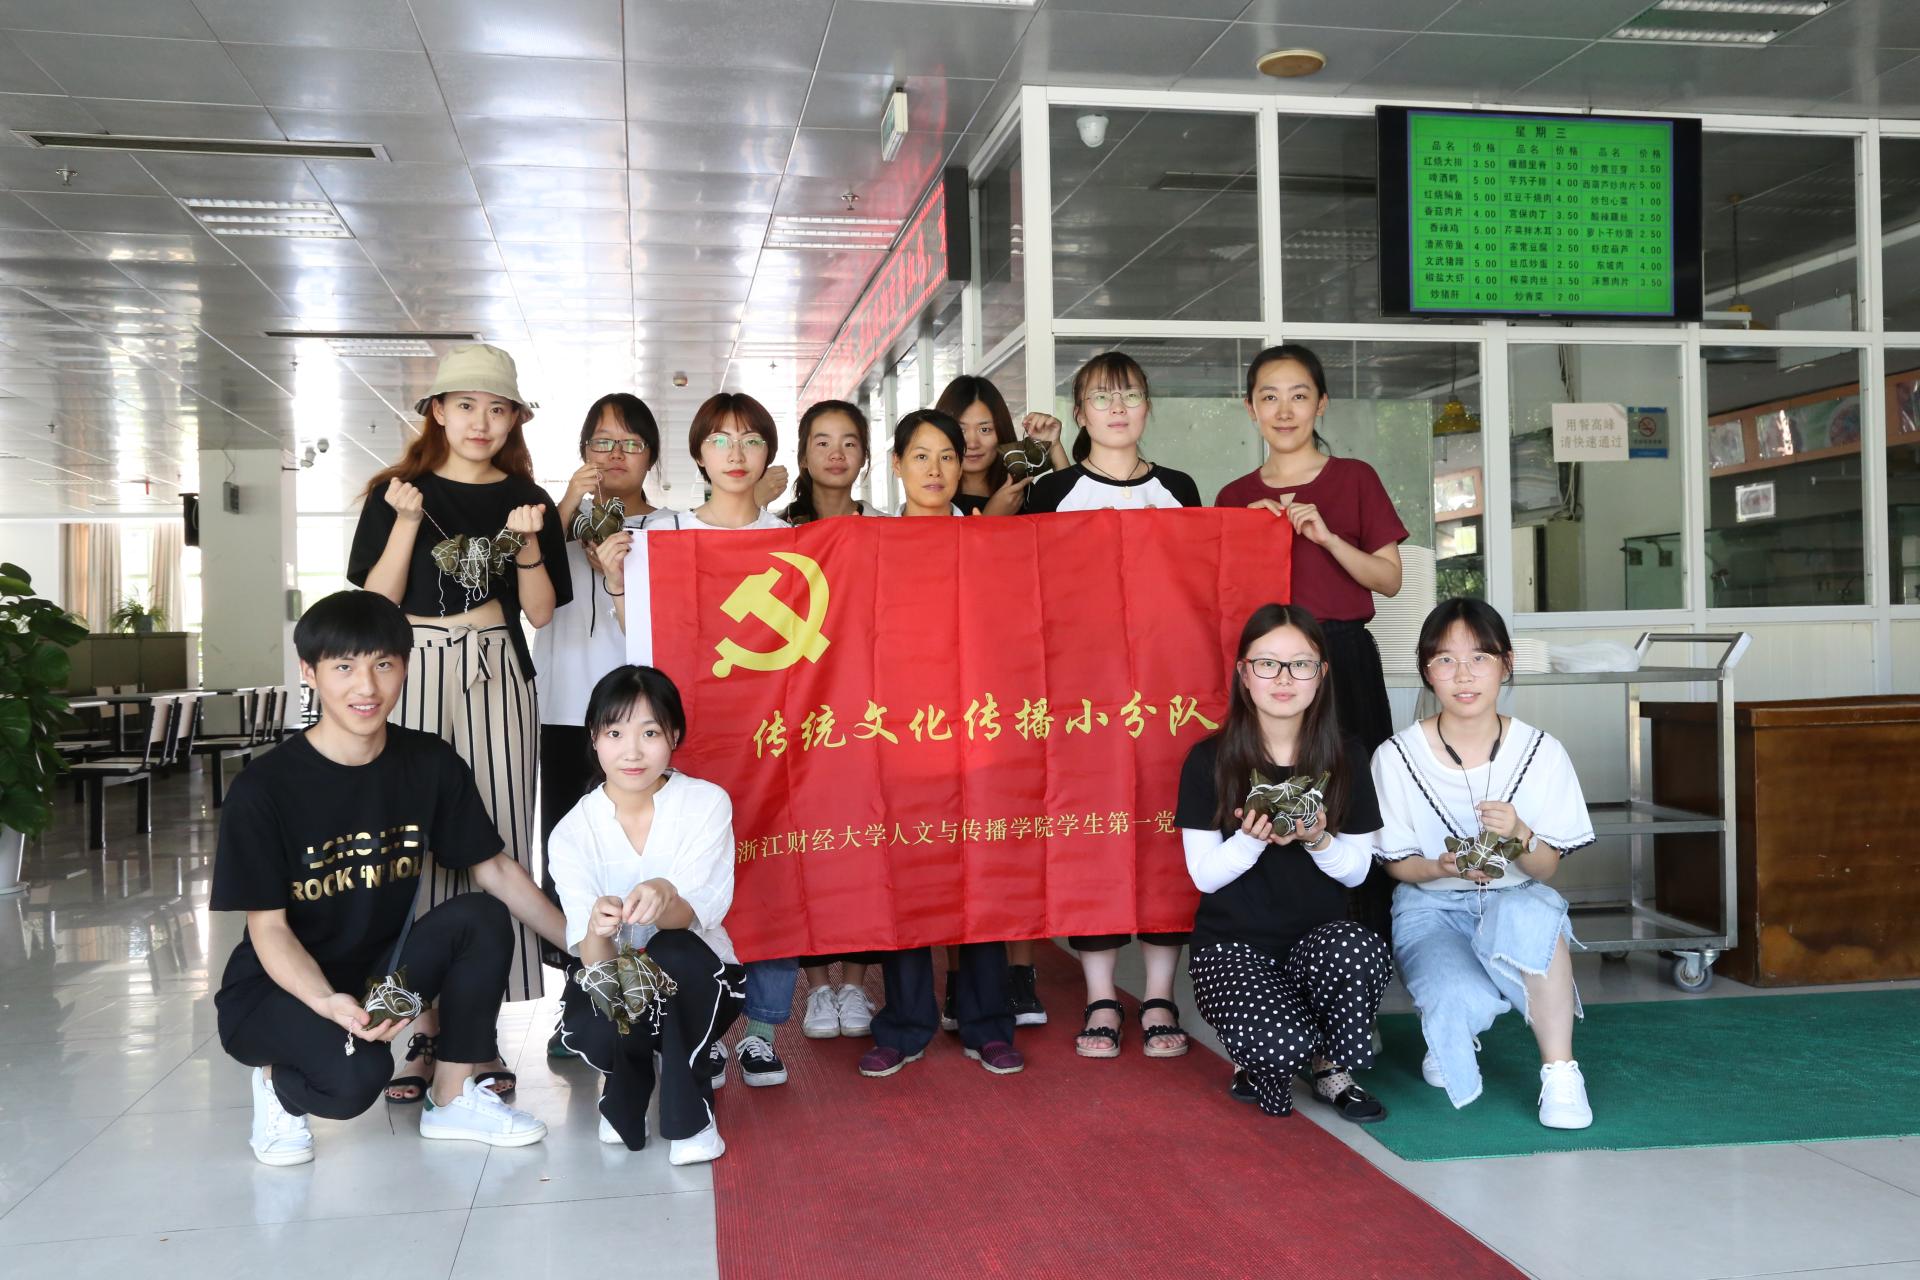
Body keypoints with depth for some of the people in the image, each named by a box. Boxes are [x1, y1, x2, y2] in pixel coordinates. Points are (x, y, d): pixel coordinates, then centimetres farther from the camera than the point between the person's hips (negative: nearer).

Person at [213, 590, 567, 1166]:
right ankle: (278, 1079, 4)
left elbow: (495, 870, 1)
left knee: (482, 918, -22)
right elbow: (268, 927, -17)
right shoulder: (263, 788, -19)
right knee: (357, 1075, -34)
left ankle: (453, 1098, -4)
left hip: (380, 968, 5)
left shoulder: (431, 764, -6)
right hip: (275, 988, -5)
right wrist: (328, 1003, -35)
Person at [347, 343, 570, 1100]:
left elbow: (541, 611, 6)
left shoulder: (526, 500, 11)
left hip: (496, 678, 1)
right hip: (414, 675, -1)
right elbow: (376, 602, -2)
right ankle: (424, 1026, 6)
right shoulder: (396, 492, 7)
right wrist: (408, 521, -11)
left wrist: (526, 541, -8)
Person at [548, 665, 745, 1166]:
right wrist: (597, 929, -45)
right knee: (593, 1031, -34)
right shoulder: (573, 832, -11)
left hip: (695, 979, 0)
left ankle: (690, 1115, -13)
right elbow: (594, 960, -19)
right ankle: (628, 1084, 6)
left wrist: (664, 899, -50)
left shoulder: (707, 804, -13)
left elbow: (699, 912, -25)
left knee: (672, 953, -35)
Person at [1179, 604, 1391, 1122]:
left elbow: (1356, 870, 3)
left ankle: (1332, 1069, -6)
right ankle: (1259, 1059, 7)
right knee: (1281, 1045, -33)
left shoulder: (1345, 758, 2)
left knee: (1358, 948, -35)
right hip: (1232, 945, -2)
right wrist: (1252, 838, -23)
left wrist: (1318, 840, -18)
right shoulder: (1209, 760, -5)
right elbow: (1204, 875, -4)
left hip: (1320, 937, 3)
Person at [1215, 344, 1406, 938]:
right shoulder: (1235, 497, 11)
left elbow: (1389, 580, 3)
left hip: (1344, 660, -1)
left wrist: (1326, 536, -12)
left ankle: (1367, 933, 6)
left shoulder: (1355, 479, 6)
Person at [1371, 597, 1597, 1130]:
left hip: (1516, 900, 1)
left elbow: (1546, 869, -1)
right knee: (1462, 1001, -33)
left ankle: (1559, 1071, -24)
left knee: (1528, 913, -39)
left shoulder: (1541, 753, -5)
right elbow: (1398, 864, 0)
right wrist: (1444, 868, -23)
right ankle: (1453, 1031, 7)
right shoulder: (1397, 757, -8)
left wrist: (1519, 836, -25)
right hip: (1431, 909, 0)